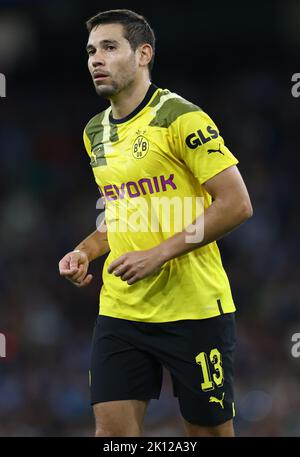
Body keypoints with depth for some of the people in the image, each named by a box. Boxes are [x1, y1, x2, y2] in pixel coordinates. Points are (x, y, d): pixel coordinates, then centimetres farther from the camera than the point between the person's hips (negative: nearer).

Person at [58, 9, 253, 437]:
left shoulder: (181, 118, -11)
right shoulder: (95, 133, 13)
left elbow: (236, 204, -15)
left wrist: (160, 253, -19)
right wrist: (85, 252, 6)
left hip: (194, 310, -6)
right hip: (119, 309, 6)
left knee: (210, 430, 2)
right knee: (112, 430, -2)